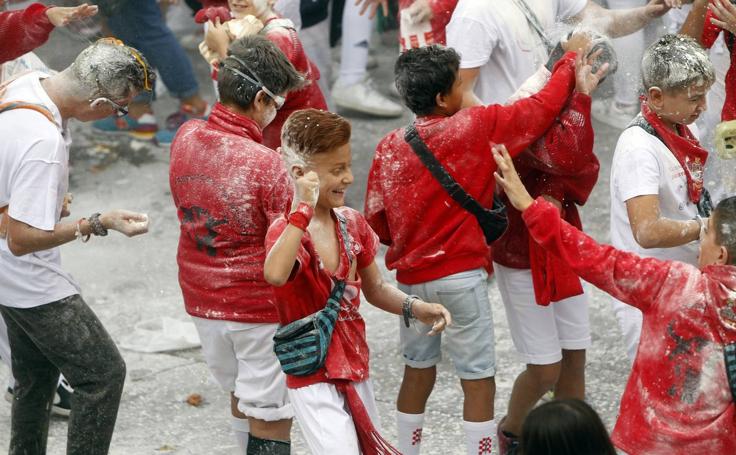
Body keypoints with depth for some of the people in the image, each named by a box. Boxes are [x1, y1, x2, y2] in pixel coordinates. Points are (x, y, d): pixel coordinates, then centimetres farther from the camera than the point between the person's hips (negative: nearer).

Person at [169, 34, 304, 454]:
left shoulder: (186, 137, -6)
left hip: (201, 299, 7)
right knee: (271, 419, 5)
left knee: (240, 395, 25)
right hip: (261, 308, -7)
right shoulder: (265, 164, -24)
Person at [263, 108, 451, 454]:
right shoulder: (287, 231, -18)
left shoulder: (352, 223, 2)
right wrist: (304, 209, -38)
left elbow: (375, 289, 14)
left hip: (356, 369, 7)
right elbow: (275, 275, -43)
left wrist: (415, 308, -4)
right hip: (314, 380, -7)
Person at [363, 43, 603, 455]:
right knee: (479, 382, 2)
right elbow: (543, 108, -5)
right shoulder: (476, 127, -12)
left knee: (418, 372, 19)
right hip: (461, 276, -5)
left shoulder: (389, 147, 0)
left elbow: (376, 219, 3)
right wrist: (570, 64, 11)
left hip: (411, 277, 5)